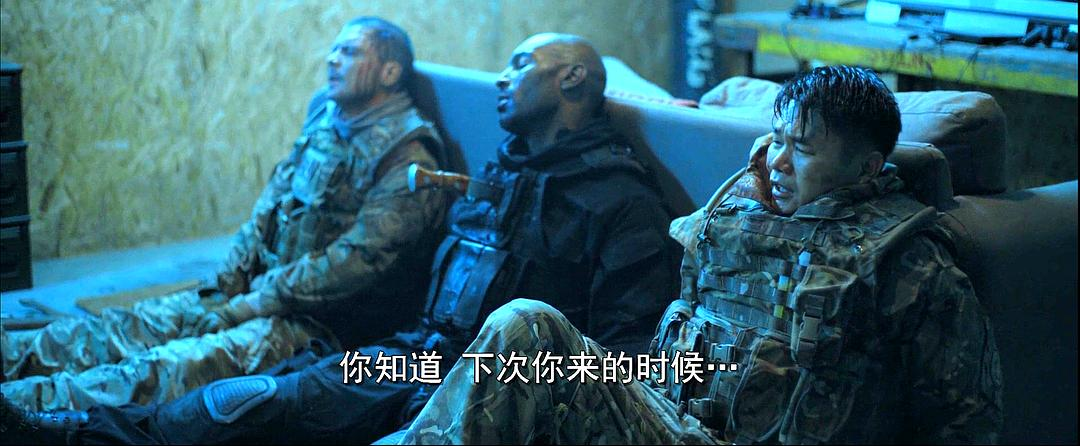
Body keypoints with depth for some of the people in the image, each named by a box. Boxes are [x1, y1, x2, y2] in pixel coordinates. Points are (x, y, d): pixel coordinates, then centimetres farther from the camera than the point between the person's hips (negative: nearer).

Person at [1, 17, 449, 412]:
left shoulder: (408, 156, -14)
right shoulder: (325, 116, 13)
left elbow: (361, 258, -21)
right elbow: (272, 202, 16)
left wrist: (260, 303, -17)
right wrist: (230, 281, 3)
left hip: (329, 319, -9)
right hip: (268, 289, 9)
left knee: (190, 362, -28)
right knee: (130, 326, -4)